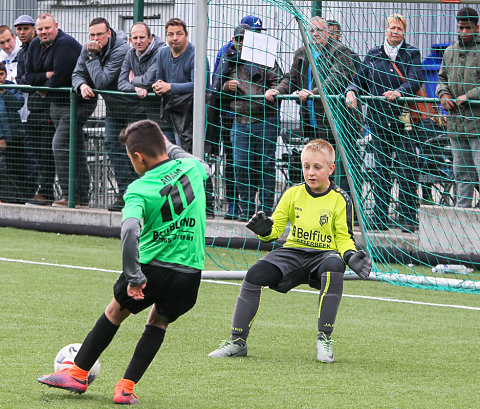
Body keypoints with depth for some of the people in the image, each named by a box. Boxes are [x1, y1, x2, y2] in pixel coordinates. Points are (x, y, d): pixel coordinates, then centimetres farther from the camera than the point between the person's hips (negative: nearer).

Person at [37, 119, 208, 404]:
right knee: (159, 322, 24)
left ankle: (78, 373, 29)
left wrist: (134, 276, -26)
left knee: (115, 312, 20)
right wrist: (170, 146, 37)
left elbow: (130, 229, -31)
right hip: (190, 274, 4)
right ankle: (127, 387, 14)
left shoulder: (139, 190, -13)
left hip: (152, 266, -4)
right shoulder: (193, 168, 0)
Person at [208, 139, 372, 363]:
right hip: (293, 252, 3)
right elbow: (276, 228, 6)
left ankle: (324, 339, -32)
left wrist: (351, 256, -21)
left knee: (333, 265, -40)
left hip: (323, 254, -3)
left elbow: (343, 237, 0)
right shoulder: (293, 194, 6)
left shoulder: (339, 200, -1)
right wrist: (265, 230, -18)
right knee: (255, 274, -23)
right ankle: (237, 341, -11)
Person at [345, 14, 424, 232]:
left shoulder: (412, 54, 5)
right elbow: (360, 80, 16)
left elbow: (415, 80, -10)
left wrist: (399, 92, -28)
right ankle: (380, 217, 11)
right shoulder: (373, 55, 14)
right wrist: (352, 91, -6)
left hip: (403, 118, -3)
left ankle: (408, 217, -2)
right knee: (380, 169, 6)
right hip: (378, 119, 3)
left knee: (406, 170, -6)